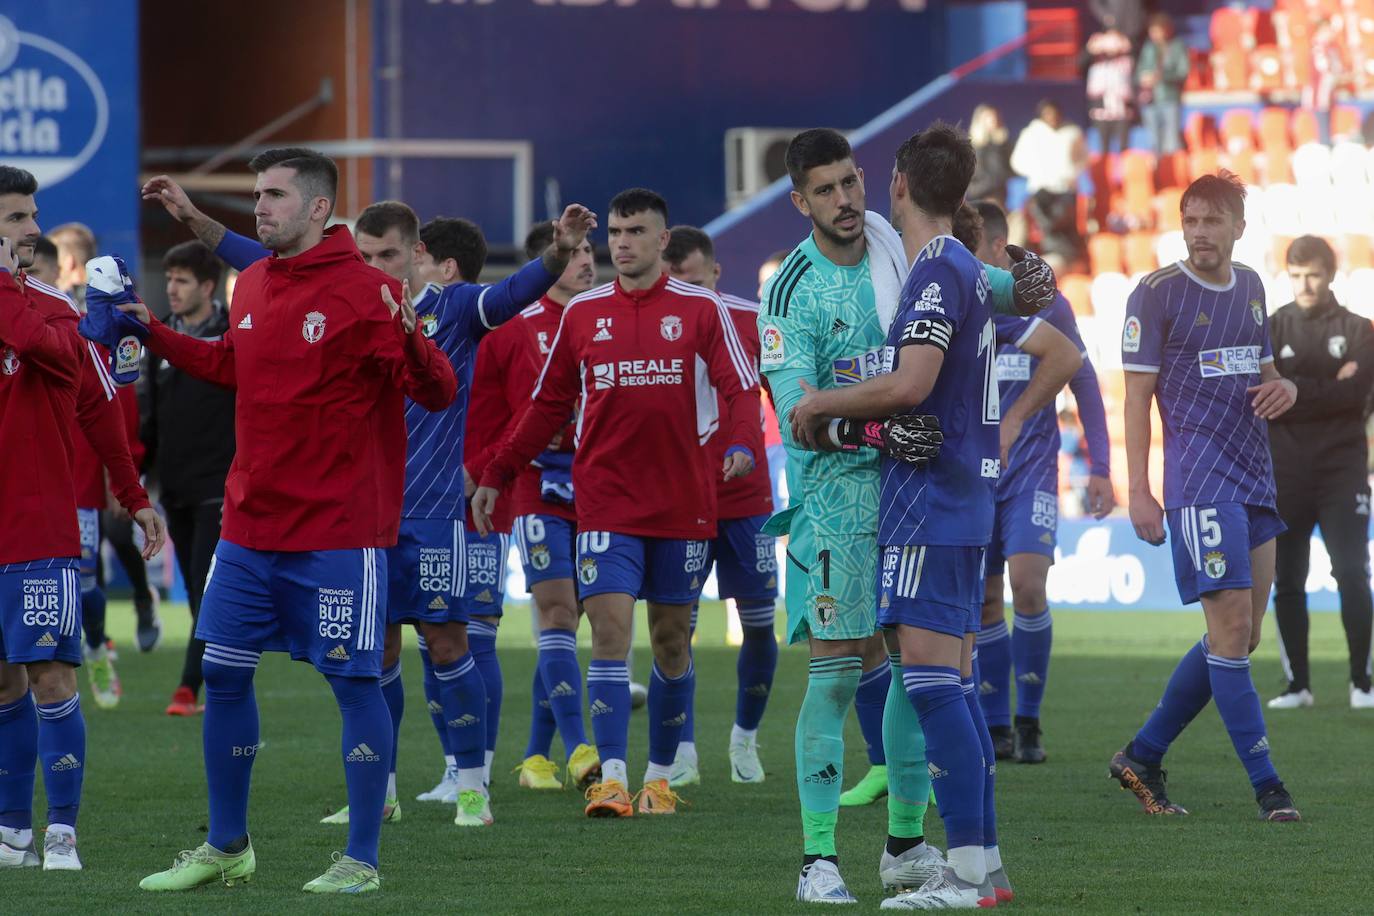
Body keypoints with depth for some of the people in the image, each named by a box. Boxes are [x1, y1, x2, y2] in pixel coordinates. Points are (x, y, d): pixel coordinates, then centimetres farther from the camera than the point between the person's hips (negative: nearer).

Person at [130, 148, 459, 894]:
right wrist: (153, 333, 20)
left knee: (353, 682, -3)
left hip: (338, 530, -7)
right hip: (249, 524, 7)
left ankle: (361, 860, 4)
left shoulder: (367, 292, -11)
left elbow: (439, 393, -14)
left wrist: (408, 339, -32)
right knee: (223, 674, 9)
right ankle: (226, 848, 21)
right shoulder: (251, 287, 9)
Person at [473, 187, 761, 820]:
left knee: (671, 639, 7)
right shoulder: (582, 313, 8)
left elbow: (740, 387, -3)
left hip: (683, 502, 0)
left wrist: (739, 443, -24)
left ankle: (660, 774, 20)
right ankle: (611, 779, -16)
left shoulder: (701, 309, 2)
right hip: (605, 501, 0)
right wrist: (496, 476, 9)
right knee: (610, 628, -12)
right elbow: (548, 405, 14)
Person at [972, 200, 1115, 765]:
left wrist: (1100, 469, 3)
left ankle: (1029, 721, -4)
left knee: (1027, 585, -17)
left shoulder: (1044, 305, -2)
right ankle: (997, 729, 11)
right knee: (983, 602, 2)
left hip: (1031, 470, -2)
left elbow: (1083, 384, 6)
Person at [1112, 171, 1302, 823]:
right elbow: (1138, 395, -6)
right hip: (1199, 477, -7)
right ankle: (1266, 786, -8)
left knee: (1241, 636, 8)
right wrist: (1139, 490, -12)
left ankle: (1142, 757, 18)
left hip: (1255, 476, 8)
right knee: (1232, 628, -11)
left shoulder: (1250, 287, 14)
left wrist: (1284, 387, 1)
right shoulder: (1156, 294, -5)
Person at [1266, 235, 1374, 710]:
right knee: (1287, 583, 2)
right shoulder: (1269, 331, 7)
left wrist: (1292, 392, -10)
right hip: (1285, 472, 2)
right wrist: (1327, 390, -10)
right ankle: (1297, 684, 9)